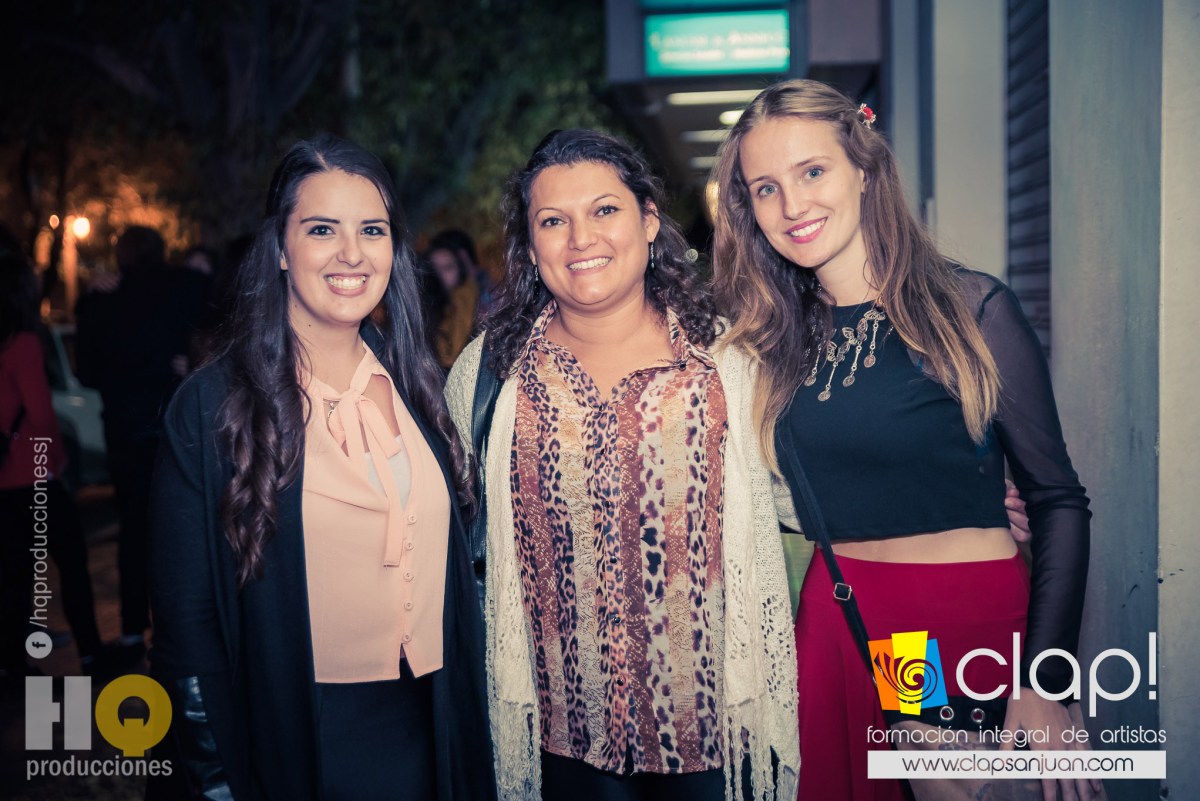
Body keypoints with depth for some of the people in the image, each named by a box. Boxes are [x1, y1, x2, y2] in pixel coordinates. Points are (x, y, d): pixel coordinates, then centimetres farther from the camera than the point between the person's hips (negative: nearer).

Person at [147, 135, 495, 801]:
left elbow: (453, 564, 9)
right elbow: (185, 617, -9)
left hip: (425, 730, 4)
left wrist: (469, 737, 7)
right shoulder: (211, 406, -11)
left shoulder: (413, 383, 2)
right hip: (293, 744, -4)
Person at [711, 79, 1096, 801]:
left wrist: (1047, 685, -14)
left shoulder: (972, 309, -8)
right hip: (833, 622, 4)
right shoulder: (778, 338, 5)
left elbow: (1058, 500, -8)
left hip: (972, 621, -4)